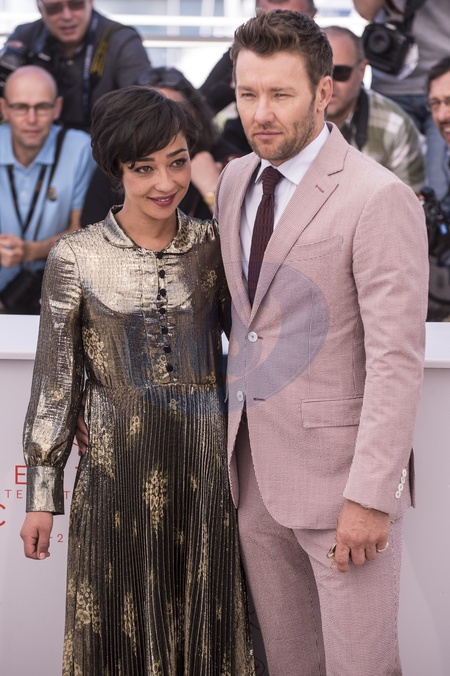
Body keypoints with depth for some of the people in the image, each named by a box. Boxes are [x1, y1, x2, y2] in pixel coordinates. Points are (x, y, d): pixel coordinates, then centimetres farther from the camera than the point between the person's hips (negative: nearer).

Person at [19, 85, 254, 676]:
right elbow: (55, 382, -1)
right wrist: (41, 495, 1)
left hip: (207, 466, 2)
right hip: (118, 467, -2)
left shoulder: (214, 246, 1)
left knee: (207, 627, 10)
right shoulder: (76, 260, -5)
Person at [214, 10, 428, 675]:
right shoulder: (236, 181, 8)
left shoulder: (380, 199, -16)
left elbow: (398, 360, -18)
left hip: (340, 471, -7)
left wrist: (370, 497, -20)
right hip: (254, 470, 7)